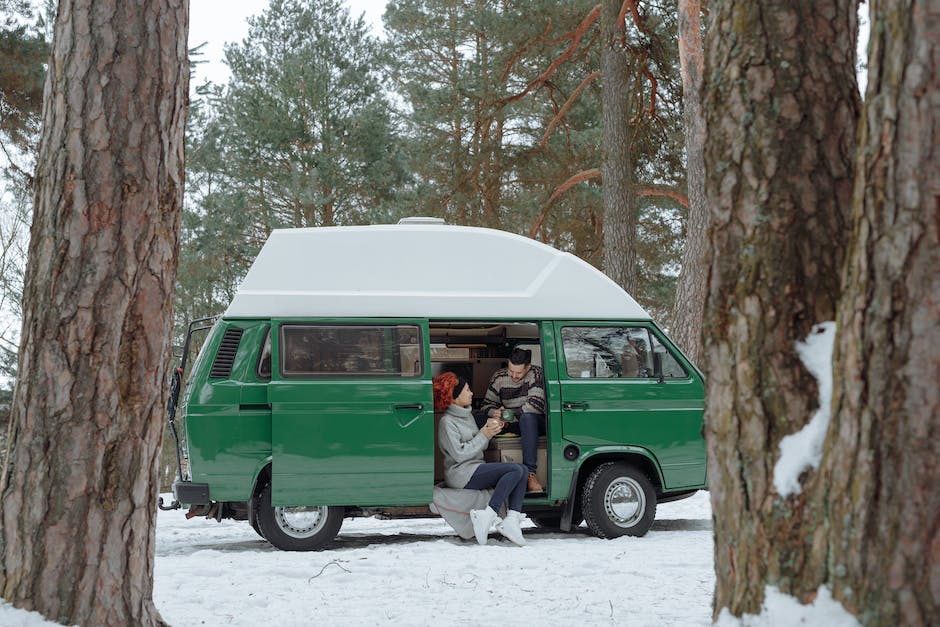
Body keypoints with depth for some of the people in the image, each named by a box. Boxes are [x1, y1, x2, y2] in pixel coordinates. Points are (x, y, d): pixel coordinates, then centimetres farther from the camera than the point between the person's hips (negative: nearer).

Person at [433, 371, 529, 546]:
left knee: (522, 470, -6)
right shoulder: (447, 422, -9)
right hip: (461, 474, -9)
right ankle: (487, 517, -27)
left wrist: (490, 431, 2)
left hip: (475, 469, 9)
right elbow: (460, 454, -16)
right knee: (516, 470, -21)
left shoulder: (467, 415, 20)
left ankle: (512, 520, -21)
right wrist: (483, 435, -12)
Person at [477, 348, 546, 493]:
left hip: (535, 422, -4)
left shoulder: (536, 374, -12)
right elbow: (487, 404, 7)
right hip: (508, 423, 4)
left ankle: (530, 473, -45)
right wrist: (494, 413, -18)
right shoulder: (499, 377, 2)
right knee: (474, 418, -16)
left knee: (528, 417, -42)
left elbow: (535, 405, -22)